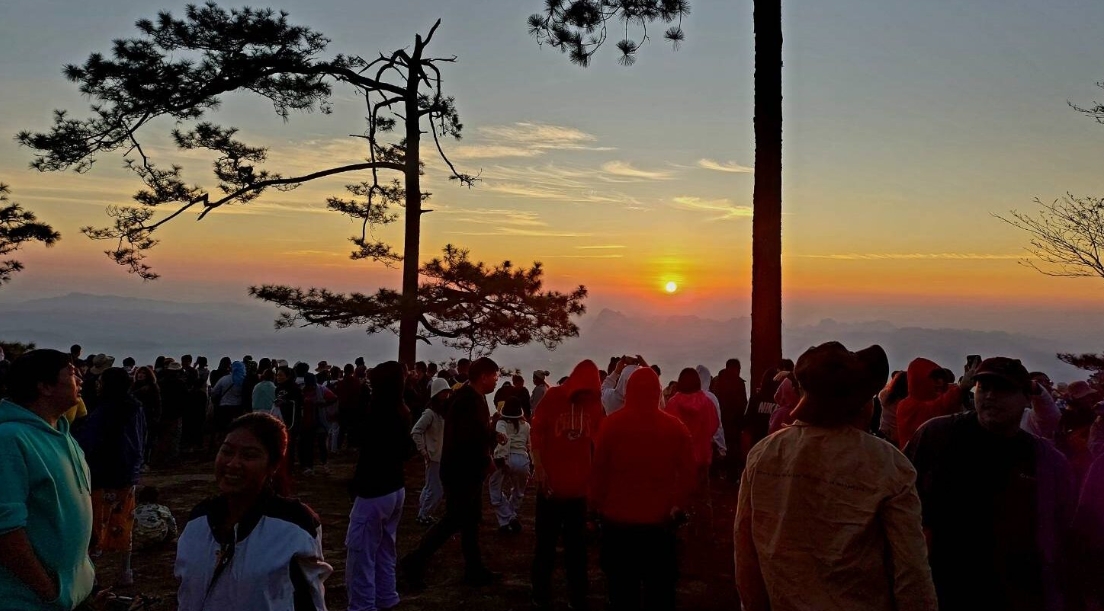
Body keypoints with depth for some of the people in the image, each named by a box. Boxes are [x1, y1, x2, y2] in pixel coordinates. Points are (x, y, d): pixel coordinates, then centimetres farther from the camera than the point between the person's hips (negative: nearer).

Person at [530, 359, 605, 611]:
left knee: (577, 547, 12)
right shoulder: (552, 397, -8)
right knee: (546, 545, 8)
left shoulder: (595, 403, 0)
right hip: (551, 485, -3)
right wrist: (538, 467, -14)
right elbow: (536, 432, -6)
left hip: (578, 487, 3)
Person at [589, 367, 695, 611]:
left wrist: (596, 506, 6)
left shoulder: (612, 424, -6)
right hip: (660, 522, 1)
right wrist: (677, 507, 9)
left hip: (618, 520, 0)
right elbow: (687, 475, -3)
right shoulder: (676, 428, -3)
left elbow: (598, 470, -5)